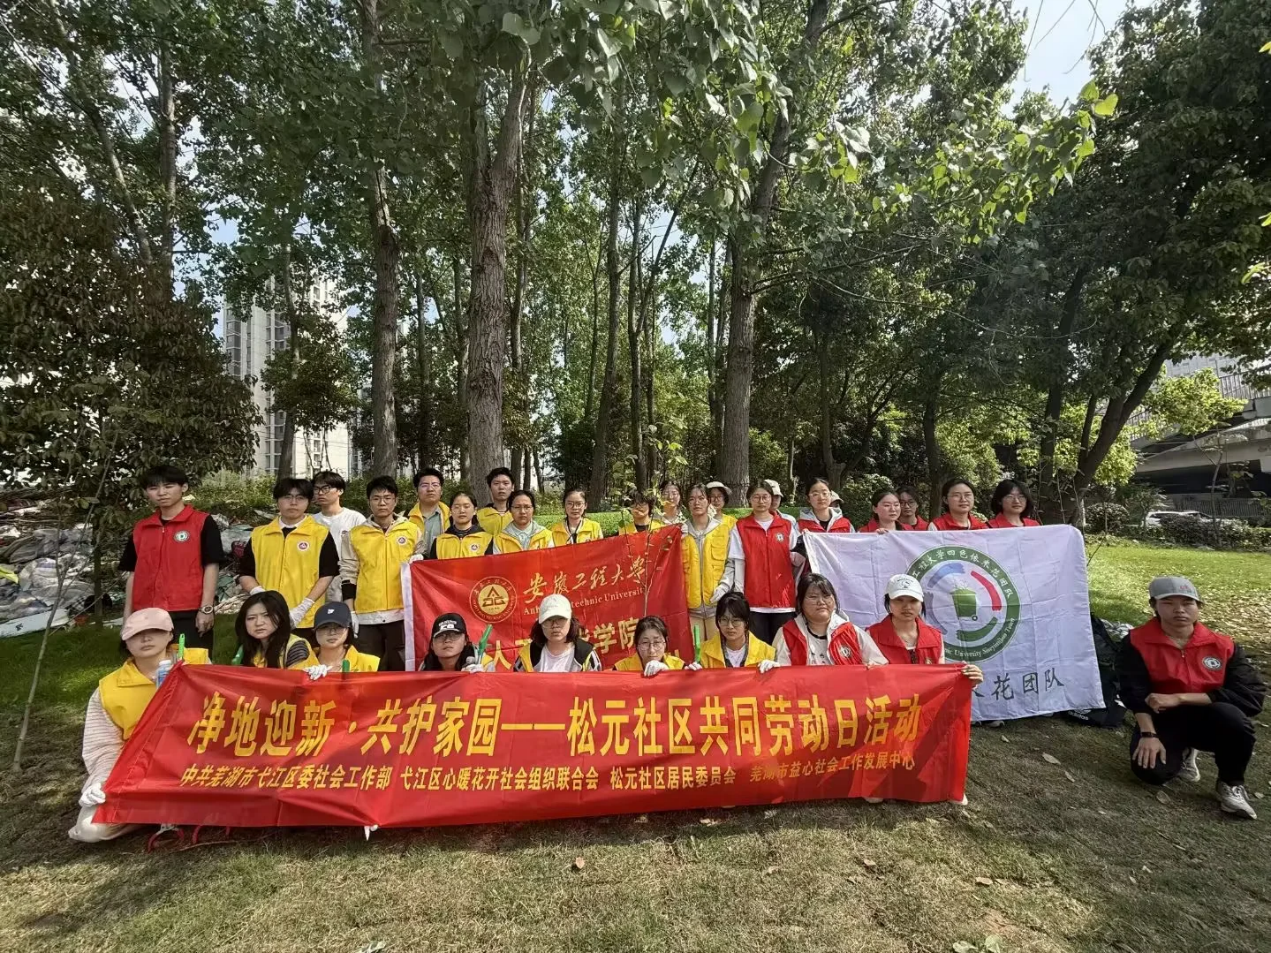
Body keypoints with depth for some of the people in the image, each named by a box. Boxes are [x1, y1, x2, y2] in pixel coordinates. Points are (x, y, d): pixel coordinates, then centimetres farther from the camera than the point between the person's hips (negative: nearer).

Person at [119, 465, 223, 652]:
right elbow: (134, 573, 15)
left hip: (188, 614, -5)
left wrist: (206, 609, -12)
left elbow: (211, 566, -7)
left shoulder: (203, 523, -3)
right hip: (147, 616, 5)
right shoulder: (140, 529, 12)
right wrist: (128, 615, 12)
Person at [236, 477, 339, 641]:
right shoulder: (258, 534, 10)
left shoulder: (321, 534, 0)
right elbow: (245, 573, 12)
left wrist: (303, 608, -13)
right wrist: (259, 594, -8)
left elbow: (327, 574, -3)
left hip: (306, 621, -3)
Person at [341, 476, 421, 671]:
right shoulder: (356, 534, 7)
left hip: (402, 613, -1)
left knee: (401, 666, 6)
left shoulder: (413, 531, 4)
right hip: (366, 616, 1)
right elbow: (348, 574, 7)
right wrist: (350, 612, 2)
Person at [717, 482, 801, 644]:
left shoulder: (787, 526, 10)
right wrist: (724, 586, -10)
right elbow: (736, 564, 1)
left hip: (783, 599, 2)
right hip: (754, 600, -1)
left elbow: (797, 560, 12)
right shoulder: (740, 527, 5)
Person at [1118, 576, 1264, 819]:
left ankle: (1230, 785, -5)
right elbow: (1135, 692, -13)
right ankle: (1183, 753, 15)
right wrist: (1148, 734, -25)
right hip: (1163, 720, -1)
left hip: (1206, 720, 1)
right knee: (1151, 771, -25)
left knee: (1231, 716, -34)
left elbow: (1251, 695, -17)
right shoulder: (1137, 642, -11)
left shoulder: (1222, 645, -8)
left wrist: (1178, 698, -25)